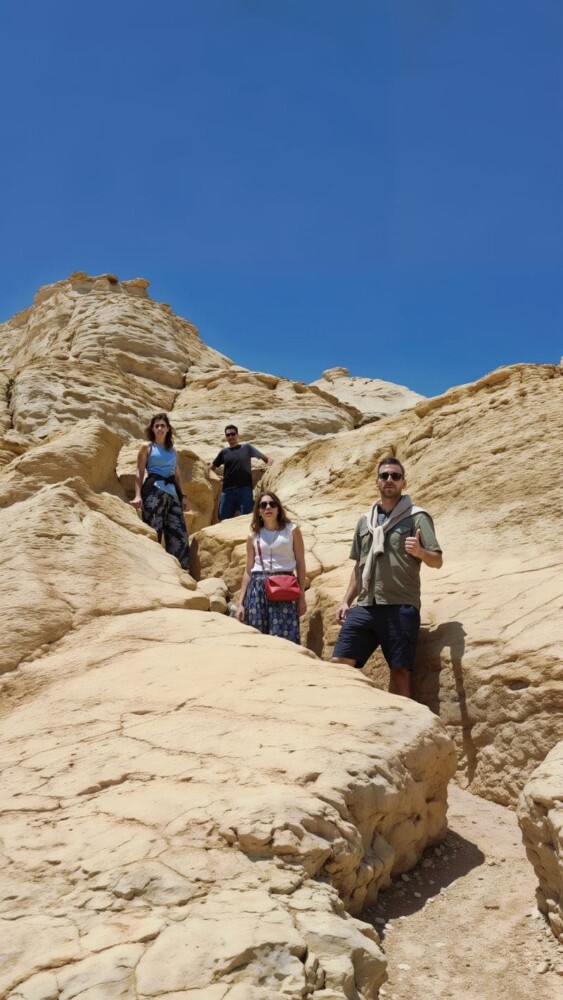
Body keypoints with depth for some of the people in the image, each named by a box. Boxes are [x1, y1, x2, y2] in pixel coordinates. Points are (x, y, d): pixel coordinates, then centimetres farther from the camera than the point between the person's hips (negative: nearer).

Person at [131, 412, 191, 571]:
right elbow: (140, 473, 0)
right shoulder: (146, 447, 7)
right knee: (153, 531, -8)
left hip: (172, 492, 5)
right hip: (154, 490, -5)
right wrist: (138, 495, -13)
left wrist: (182, 496, 12)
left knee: (178, 531, -3)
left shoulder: (172, 450, 21)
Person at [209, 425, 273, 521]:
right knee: (224, 519, 1)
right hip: (227, 491, 3)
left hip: (245, 489, -2)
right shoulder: (224, 452, 16)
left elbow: (267, 459, 12)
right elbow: (211, 468, 26)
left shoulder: (247, 448, 11)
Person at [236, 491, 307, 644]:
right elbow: (248, 570, 14)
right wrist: (241, 602, 9)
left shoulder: (292, 530, 6)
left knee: (284, 640, -9)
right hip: (257, 587, 2)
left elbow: (300, 564, 6)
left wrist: (302, 597, 1)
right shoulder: (254, 536, 12)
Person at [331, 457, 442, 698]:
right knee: (339, 663, 0)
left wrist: (420, 552, -26)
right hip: (365, 607, 5)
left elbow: (437, 560, -5)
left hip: (400, 608, -5)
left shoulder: (417, 517, 2)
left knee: (400, 672, -4)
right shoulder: (365, 520, 18)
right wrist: (346, 601, 15)